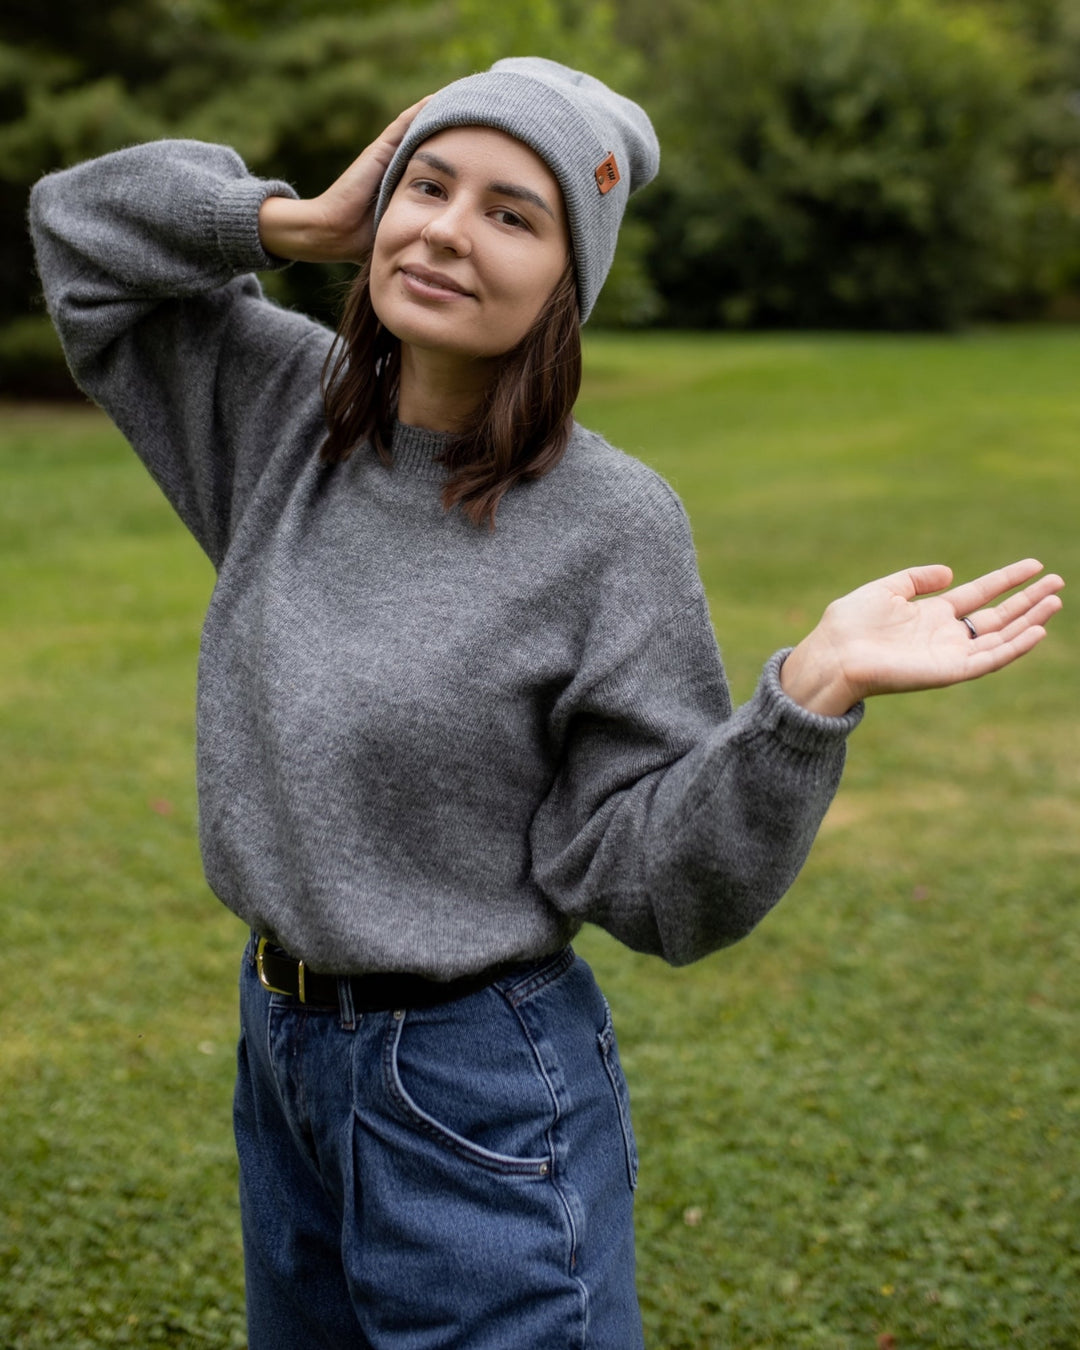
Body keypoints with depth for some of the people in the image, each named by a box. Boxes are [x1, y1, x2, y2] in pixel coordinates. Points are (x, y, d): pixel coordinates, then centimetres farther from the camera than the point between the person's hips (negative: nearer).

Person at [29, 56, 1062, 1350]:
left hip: (481, 1095, -6)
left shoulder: (610, 524, -18)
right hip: (277, 1046, 6)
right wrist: (301, 222, -7)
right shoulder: (290, 409, -2)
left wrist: (815, 686, -33)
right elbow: (80, 222, 7)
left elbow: (651, 880, -18)